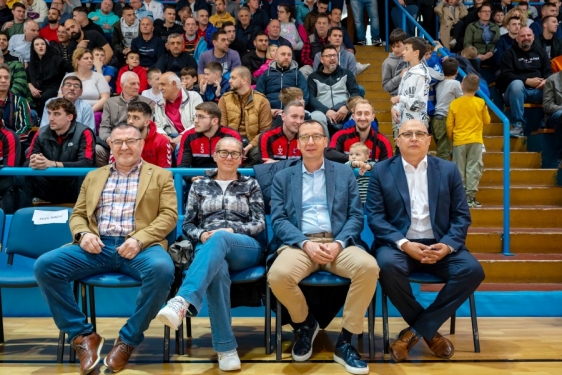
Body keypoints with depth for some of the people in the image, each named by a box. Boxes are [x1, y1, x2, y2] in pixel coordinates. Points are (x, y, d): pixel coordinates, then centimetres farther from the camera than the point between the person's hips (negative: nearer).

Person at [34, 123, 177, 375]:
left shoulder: (160, 176, 13)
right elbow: (77, 215, 20)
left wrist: (139, 239, -14)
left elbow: (169, 215, 2)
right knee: (44, 266, -20)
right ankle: (83, 336, -9)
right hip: (97, 246, 3)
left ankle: (129, 339, -16)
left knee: (162, 269, -37)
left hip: (140, 246, -3)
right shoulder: (93, 177, 24)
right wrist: (83, 234, -5)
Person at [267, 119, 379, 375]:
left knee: (369, 267, -31)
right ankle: (305, 324, 2)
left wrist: (338, 243, -12)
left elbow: (356, 216, 8)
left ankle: (344, 341, -13)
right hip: (299, 243, 0)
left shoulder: (345, 174, 16)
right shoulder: (282, 177, 15)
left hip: (338, 243, 1)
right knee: (278, 275, -33)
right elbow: (278, 220, 4)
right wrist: (306, 244, -14)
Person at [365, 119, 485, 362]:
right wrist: (404, 244, -17)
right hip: (399, 244, -2)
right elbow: (375, 216, -3)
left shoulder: (448, 170, 10)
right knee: (388, 265, -35)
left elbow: (461, 215, 6)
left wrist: (448, 245, -13)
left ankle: (416, 331, -14)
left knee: (472, 270, -25)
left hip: (439, 245, 2)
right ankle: (429, 331, -12)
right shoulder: (381, 171, 5)